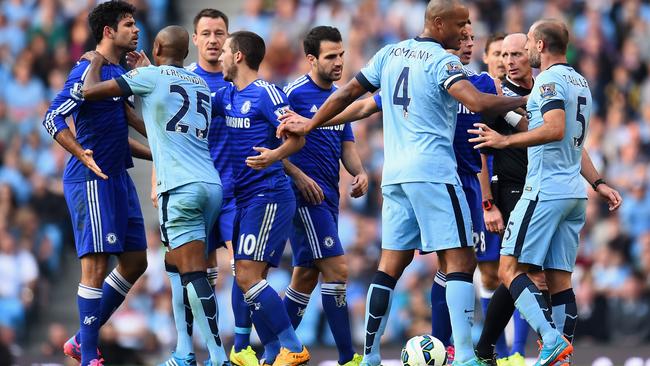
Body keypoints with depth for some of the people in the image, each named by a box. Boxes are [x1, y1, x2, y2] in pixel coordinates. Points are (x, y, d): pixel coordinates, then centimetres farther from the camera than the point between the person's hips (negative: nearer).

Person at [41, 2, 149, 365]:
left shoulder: (121, 73, 16)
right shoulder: (89, 70, -12)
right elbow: (53, 119, -19)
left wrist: (155, 155, 23)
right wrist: (84, 155, -29)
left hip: (118, 178, 9)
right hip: (91, 180, -9)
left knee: (135, 262, 10)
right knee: (97, 265, -9)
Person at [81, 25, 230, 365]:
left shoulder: (151, 76, 0)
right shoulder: (200, 83, 20)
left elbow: (90, 91, 3)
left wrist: (95, 63, 22)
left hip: (180, 187, -7)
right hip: (212, 184, 7)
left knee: (193, 273, -10)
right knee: (181, 267, 16)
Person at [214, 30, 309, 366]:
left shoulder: (266, 93, -11)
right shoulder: (228, 95, 14)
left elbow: (297, 137, -16)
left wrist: (274, 155, -36)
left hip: (267, 196, -9)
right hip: (245, 198, 9)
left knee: (248, 276, -15)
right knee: (246, 279, 6)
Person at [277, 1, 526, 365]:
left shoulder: (390, 54, 14)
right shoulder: (442, 61, -7)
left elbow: (348, 93, 20)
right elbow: (478, 103, -22)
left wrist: (309, 125, 32)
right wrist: (522, 102, -8)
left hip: (395, 172, 7)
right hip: (433, 171, -7)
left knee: (392, 263, 11)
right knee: (461, 260, -8)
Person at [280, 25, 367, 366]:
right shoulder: (294, 93, -10)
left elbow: (347, 145, 18)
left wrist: (359, 172, -2)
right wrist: (299, 176, -19)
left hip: (328, 197, 8)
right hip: (307, 194, -8)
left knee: (306, 275, 11)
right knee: (336, 269, -13)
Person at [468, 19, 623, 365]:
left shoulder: (549, 80, -10)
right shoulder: (580, 83, 19)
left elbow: (556, 129, -24)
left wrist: (506, 140, -22)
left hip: (545, 190, -9)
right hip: (574, 193, 9)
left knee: (510, 269, -9)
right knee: (559, 278, 8)